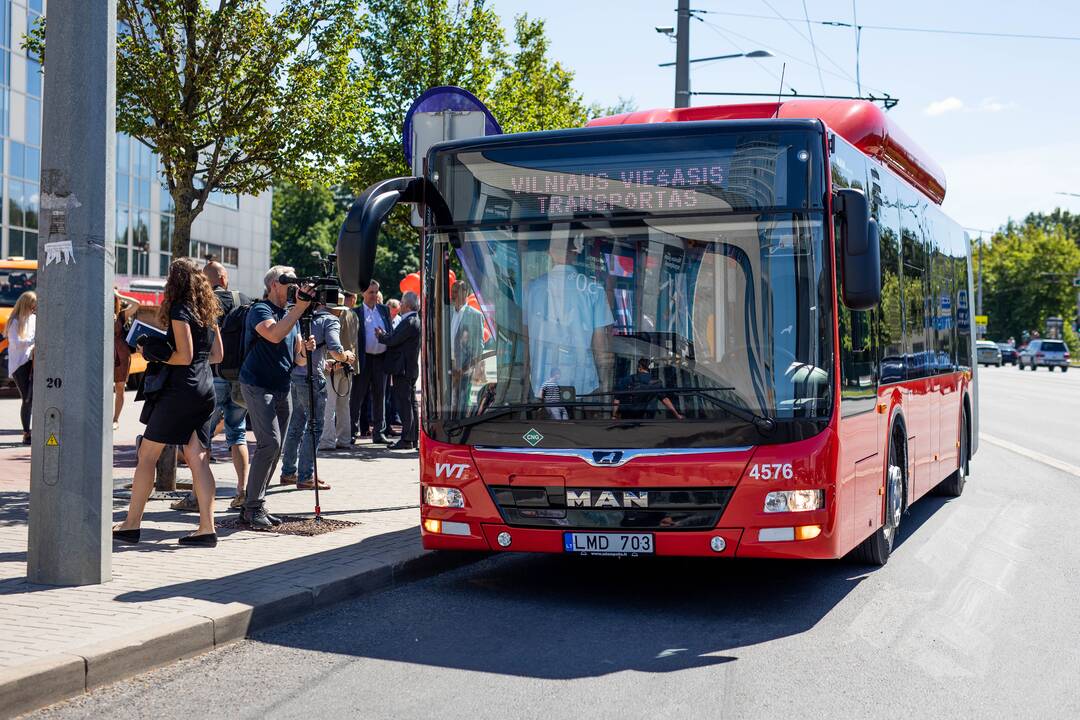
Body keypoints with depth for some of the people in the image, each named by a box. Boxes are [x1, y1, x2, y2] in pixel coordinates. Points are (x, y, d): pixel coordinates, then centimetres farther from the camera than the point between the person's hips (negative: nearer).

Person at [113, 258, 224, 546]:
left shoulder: (179, 310, -10)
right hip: (205, 389, 8)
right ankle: (207, 528, 0)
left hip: (181, 388, -8)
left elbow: (184, 356, -17)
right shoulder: (207, 310, 13)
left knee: (147, 454, 2)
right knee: (198, 458, 5)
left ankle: (131, 525, 6)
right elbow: (217, 354, 18)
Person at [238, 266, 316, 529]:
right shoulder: (260, 310, -8)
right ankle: (253, 507, -13)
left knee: (274, 448, 8)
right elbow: (274, 335, -29)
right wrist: (300, 307, -28)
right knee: (269, 442, -19)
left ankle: (254, 506, 16)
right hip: (258, 386, -8)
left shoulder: (291, 315, 16)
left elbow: (298, 360, 17)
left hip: (283, 389, 8)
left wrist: (305, 349, -5)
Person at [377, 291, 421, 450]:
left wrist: (381, 335, -1)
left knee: (405, 403, -9)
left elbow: (392, 340, -17)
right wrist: (385, 334, 10)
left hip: (403, 369, -10)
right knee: (411, 403, 12)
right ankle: (414, 437, 17)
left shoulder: (409, 322, -17)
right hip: (411, 368, 10)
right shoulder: (414, 320, 15)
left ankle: (406, 439, -9)